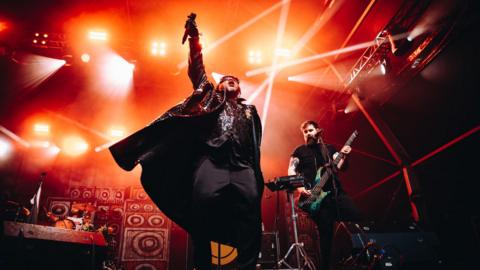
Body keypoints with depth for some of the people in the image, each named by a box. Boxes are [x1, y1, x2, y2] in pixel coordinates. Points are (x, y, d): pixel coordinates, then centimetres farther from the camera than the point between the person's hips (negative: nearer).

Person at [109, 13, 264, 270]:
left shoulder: (249, 110, 31)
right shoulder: (212, 98, 28)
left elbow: (256, 144, 24)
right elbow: (198, 71, 20)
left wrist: (257, 172, 9)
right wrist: (194, 40, 11)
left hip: (243, 165, 2)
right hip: (212, 159, -1)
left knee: (250, 206, -22)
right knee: (204, 200, -25)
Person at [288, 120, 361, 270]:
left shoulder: (330, 148, 18)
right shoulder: (300, 151, 9)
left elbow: (338, 167, 10)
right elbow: (291, 171, 2)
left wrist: (343, 156, -8)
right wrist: (299, 187, -13)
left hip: (336, 193, 4)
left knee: (358, 217, -6)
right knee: (326, 233, -4)